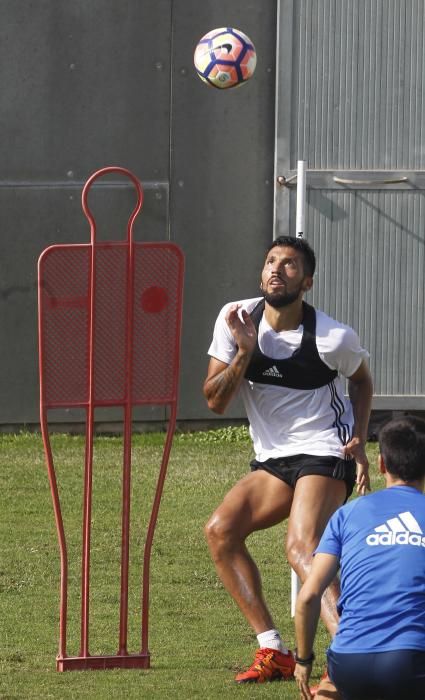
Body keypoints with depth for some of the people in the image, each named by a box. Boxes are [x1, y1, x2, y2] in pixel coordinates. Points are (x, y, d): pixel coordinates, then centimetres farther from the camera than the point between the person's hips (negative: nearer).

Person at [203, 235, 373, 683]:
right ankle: (274, 653, -5)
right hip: (273, 460, 6)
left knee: (301, 547, -26)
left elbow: (361, 379, 10)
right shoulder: (237, 319, -4)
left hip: (325, 453, -6)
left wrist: (359, 440, -3)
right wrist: (243, 352, -19)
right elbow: (215, 402, -4)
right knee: (219, 530, -8)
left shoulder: (335, 339, -12)